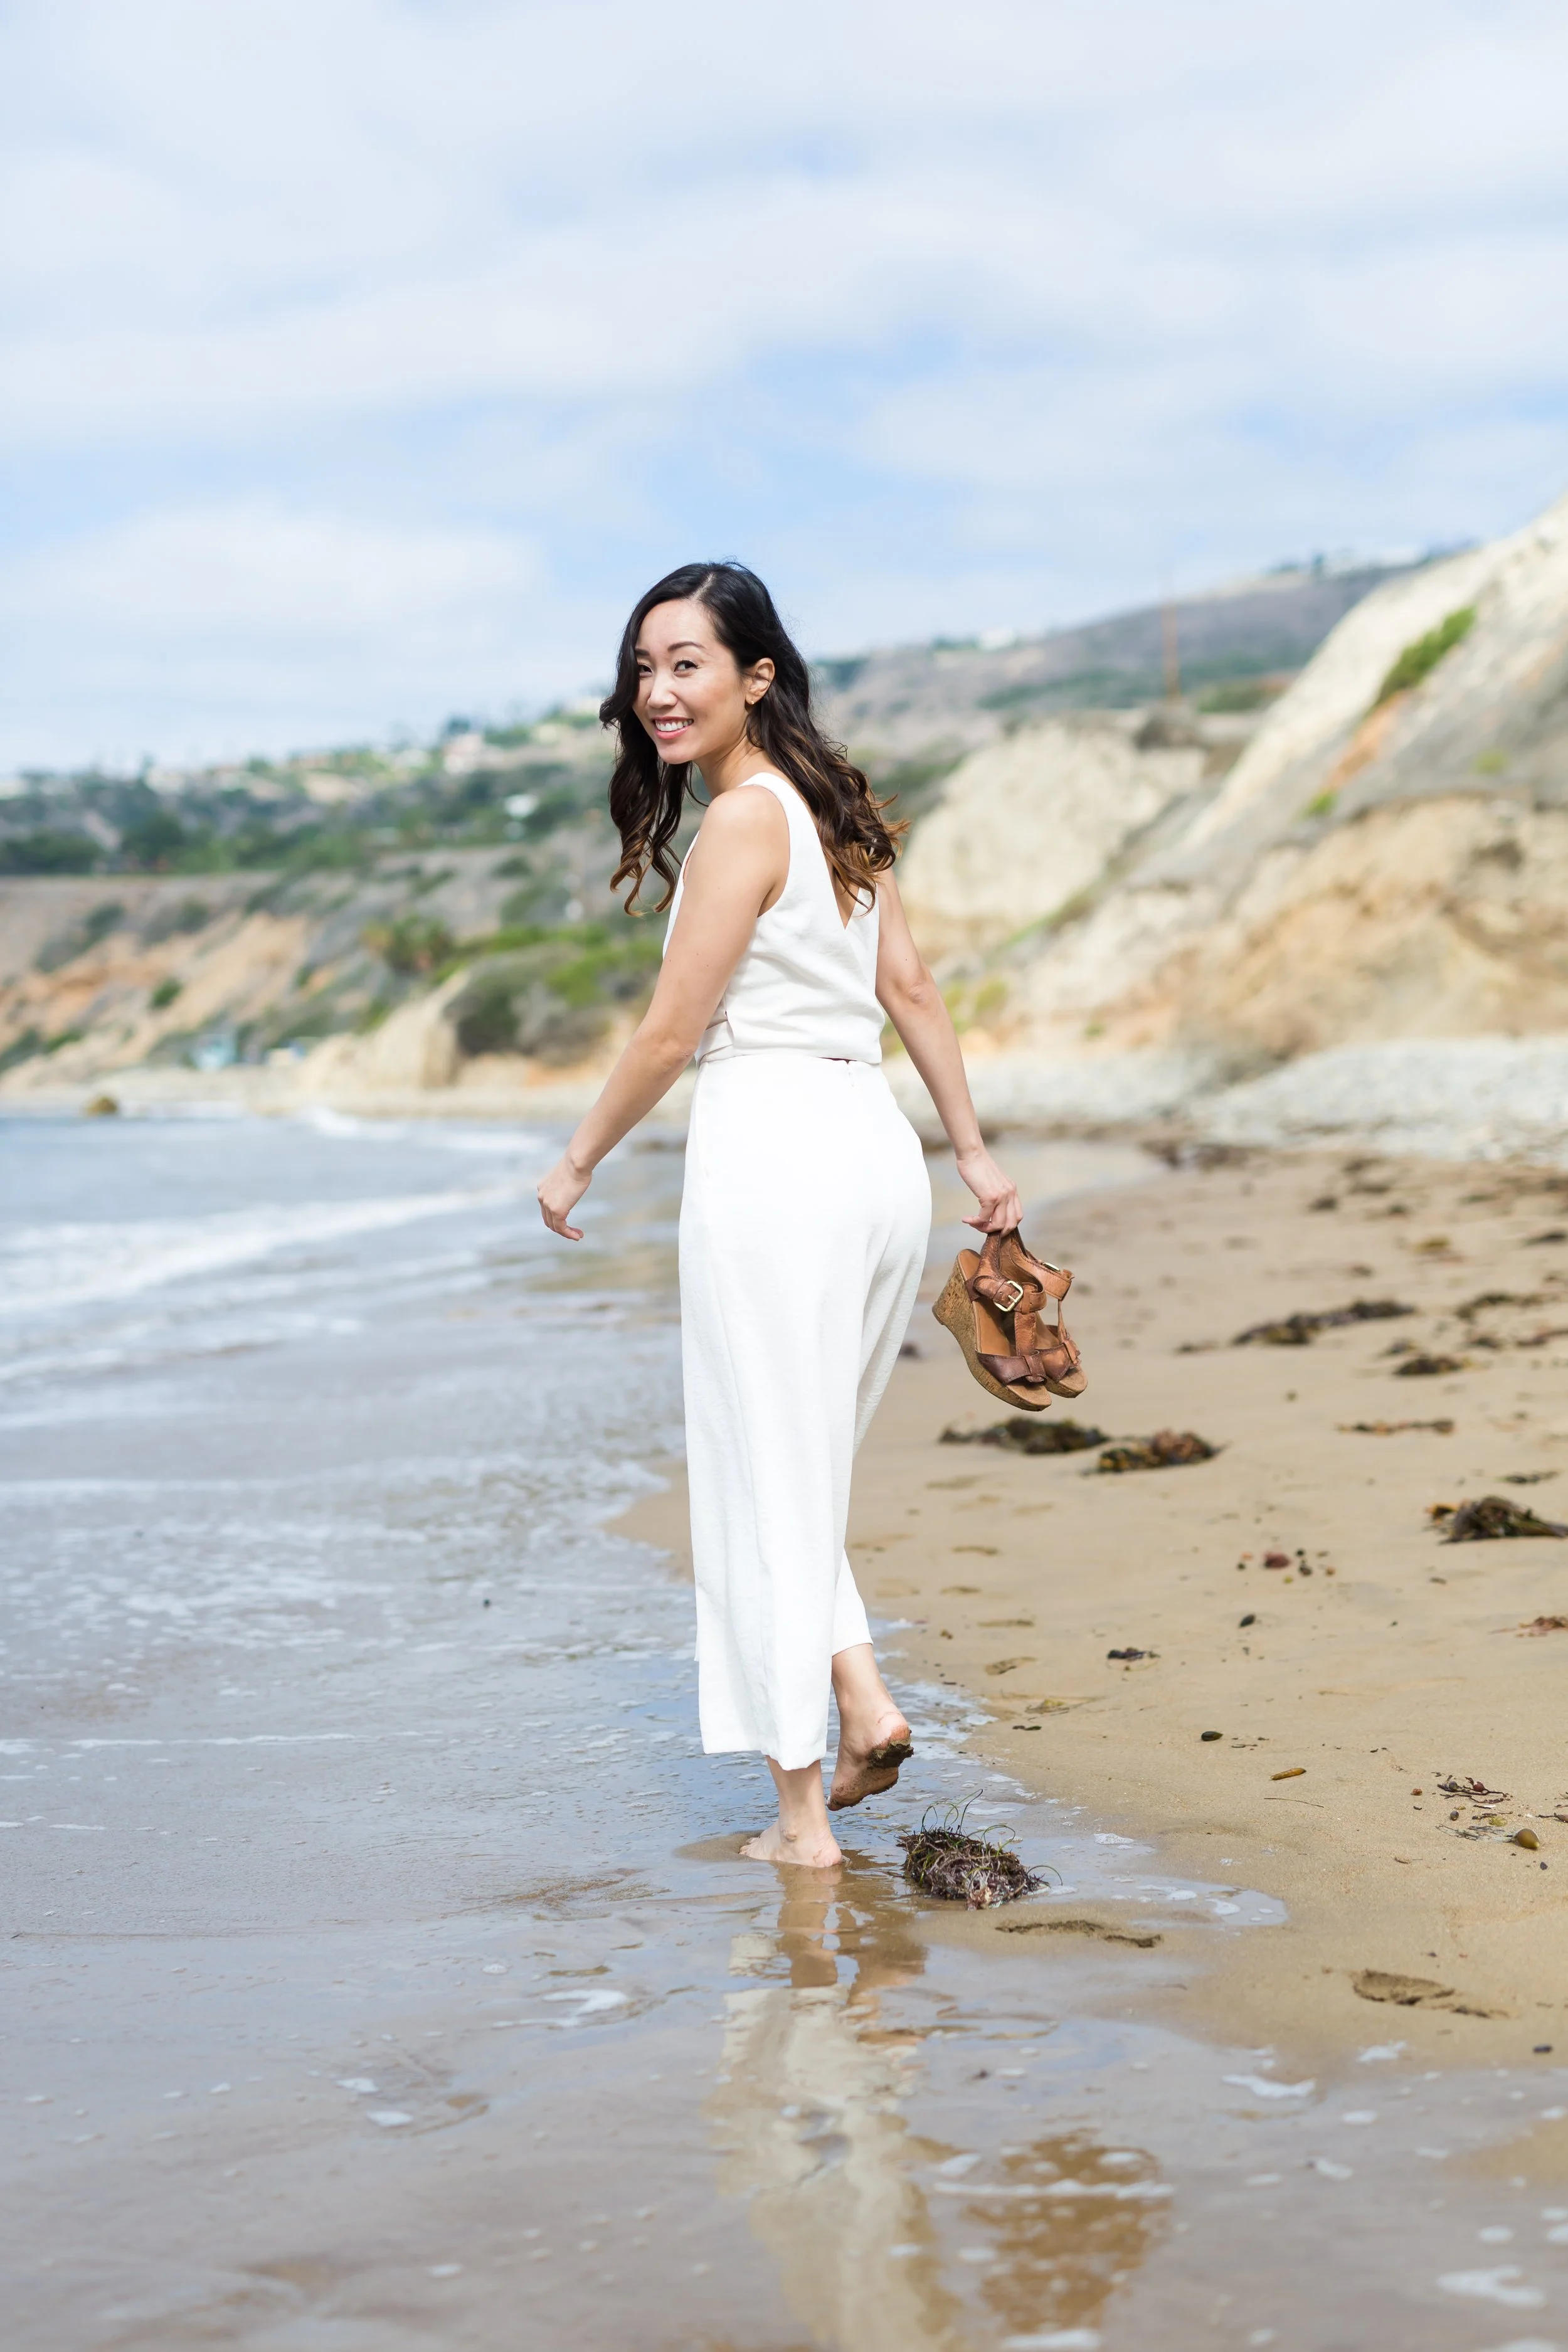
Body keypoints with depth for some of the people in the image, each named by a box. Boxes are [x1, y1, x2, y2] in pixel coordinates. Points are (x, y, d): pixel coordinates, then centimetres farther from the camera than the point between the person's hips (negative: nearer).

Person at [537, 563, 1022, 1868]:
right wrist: (975, 1151, 21)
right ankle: (864, 1698, 9)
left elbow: (671, 1034, -10)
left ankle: (801, 1813, 5)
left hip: (771, 1150, -9)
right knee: (802, 1464, 21)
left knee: (765, 1478, 0)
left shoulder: (744, 822, -11)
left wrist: (577, 1163, 3)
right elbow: (913, 988, 17)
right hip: (877, 1150, 9)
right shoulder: (834, 806, 14)